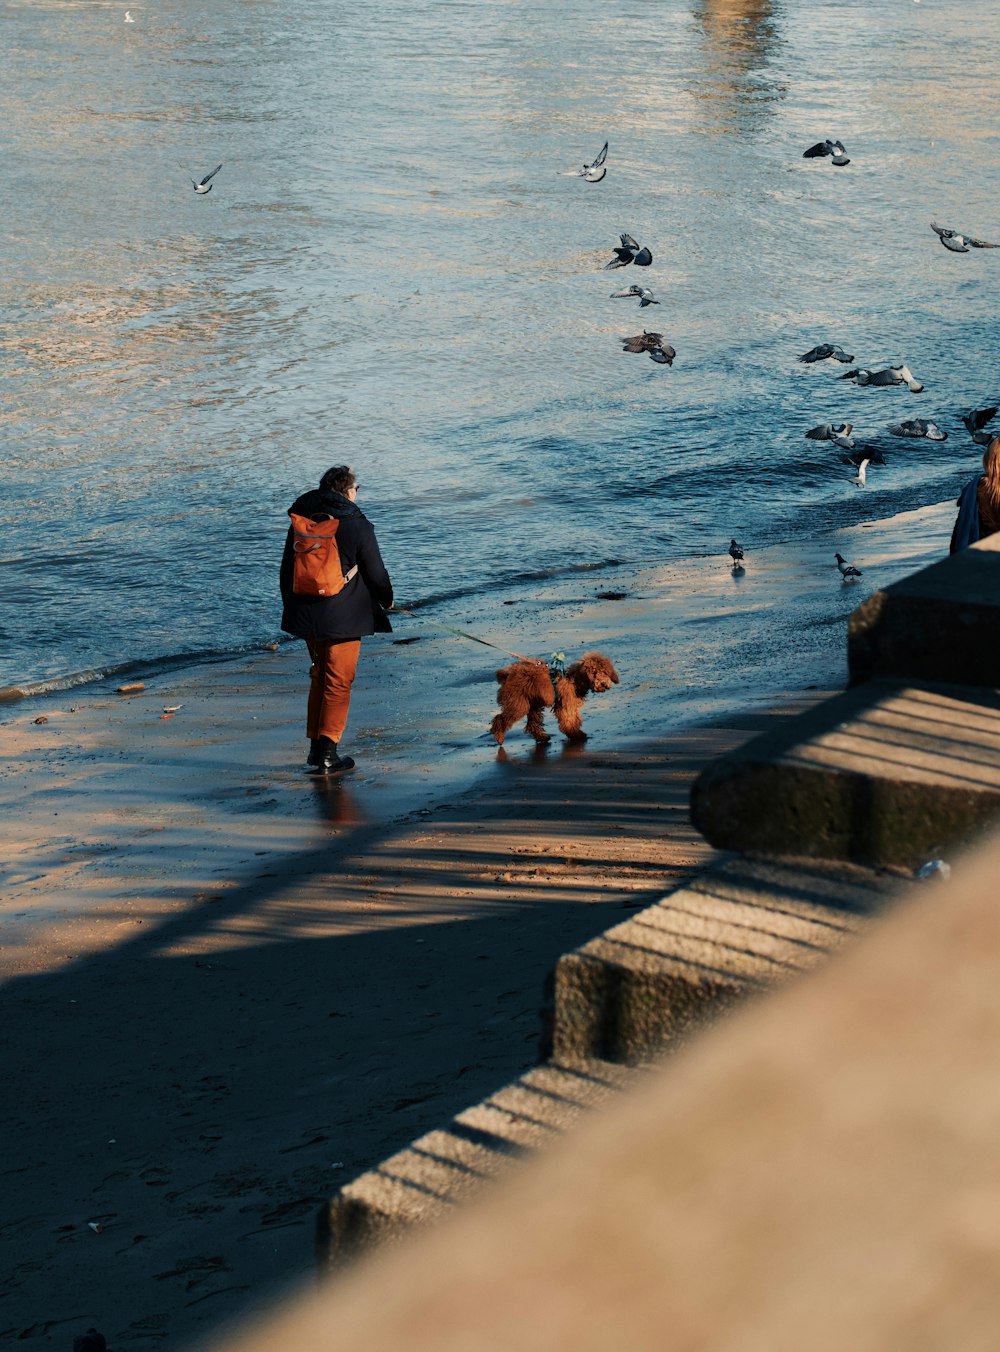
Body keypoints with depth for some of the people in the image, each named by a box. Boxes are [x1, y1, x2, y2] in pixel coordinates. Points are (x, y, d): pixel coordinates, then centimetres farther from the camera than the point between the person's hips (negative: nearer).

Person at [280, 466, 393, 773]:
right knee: (338, 683, 0)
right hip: (344, 617, -5)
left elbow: (287, 570, 13)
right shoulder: (357, 525, -10)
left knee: (319, 678, 19)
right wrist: (386, 599, 15)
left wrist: (292, 607, 25)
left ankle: (315, 749, 19)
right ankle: (327, 754, -6)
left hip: (309, 616, 5)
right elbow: (375, 572, -4)